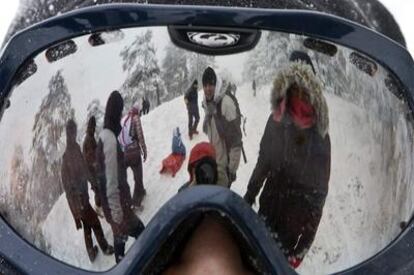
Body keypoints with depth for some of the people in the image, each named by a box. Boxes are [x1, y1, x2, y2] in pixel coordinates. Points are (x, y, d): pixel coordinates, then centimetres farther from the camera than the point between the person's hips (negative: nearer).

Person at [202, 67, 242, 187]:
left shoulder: (226, 104, -21)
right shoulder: (208, 104, 3)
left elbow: (236, 140, -19)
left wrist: (232, 169, -16)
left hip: (224, 167, -7)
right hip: (212, 165, 7)